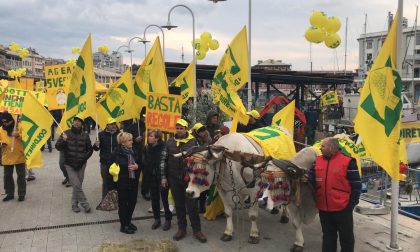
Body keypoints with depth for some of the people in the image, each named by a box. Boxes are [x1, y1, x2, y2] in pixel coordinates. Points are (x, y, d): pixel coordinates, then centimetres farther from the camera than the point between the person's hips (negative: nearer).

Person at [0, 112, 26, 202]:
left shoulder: (19, 127, -6)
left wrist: (18, 135, -27)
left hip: (19, 157, -3)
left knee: (21, 176, 5)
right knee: (7, 176, 10)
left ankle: (21, 194, 16)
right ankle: (10, 194, 24)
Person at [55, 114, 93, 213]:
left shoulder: (85, 136, 3)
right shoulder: (66, 133, -1)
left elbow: (90, 149, 10)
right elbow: (58, 147, -3)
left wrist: (83, 159, -3)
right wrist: (63, 141, -23)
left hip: (81, 165, 2)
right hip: (69, 164, -2)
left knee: (78, 185, 8)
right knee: (76, 185, -10)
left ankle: (74, 204, 24)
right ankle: (85, 204, 1)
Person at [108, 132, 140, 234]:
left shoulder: (133, 151, 6)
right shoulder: (117, 152, -12)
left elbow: (140, 164, 13)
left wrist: (137, 166, -8)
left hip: (133, 181, 6)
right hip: (122, 182, -6)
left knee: (132, 202, 12)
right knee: (123, 203, 6)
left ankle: (128, 221, 32)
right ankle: (124, 226, 19)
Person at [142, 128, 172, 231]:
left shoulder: (163, 147, -14)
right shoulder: (146, 148, 1)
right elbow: (143, 163, 3)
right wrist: (145, 176, -3)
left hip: (162, 176, -5)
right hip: (151, 177, 5)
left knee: (164, 198, 2)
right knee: (154, 198, 13)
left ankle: (168, 220, 18)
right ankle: (157, 219, 28)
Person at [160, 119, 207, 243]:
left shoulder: (193, 142, -3)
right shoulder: (170, 142, 4)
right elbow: (164, 160, 7)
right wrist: (163, 177, 3)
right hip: (174, 179, 3)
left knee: (192, 205, 1)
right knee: (179, 205, 12)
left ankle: (197, 230, 12)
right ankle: (182, 229, 25)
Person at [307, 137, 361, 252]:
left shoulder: (347, 162, -10)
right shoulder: (318, 161, 5)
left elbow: (356, 185, -8)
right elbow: (311, 179, 5)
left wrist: (352, 203, -10)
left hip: (342, 208, -5)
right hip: (323, 208, 5)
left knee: (346, 236, 11)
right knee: (328, 236, 18)